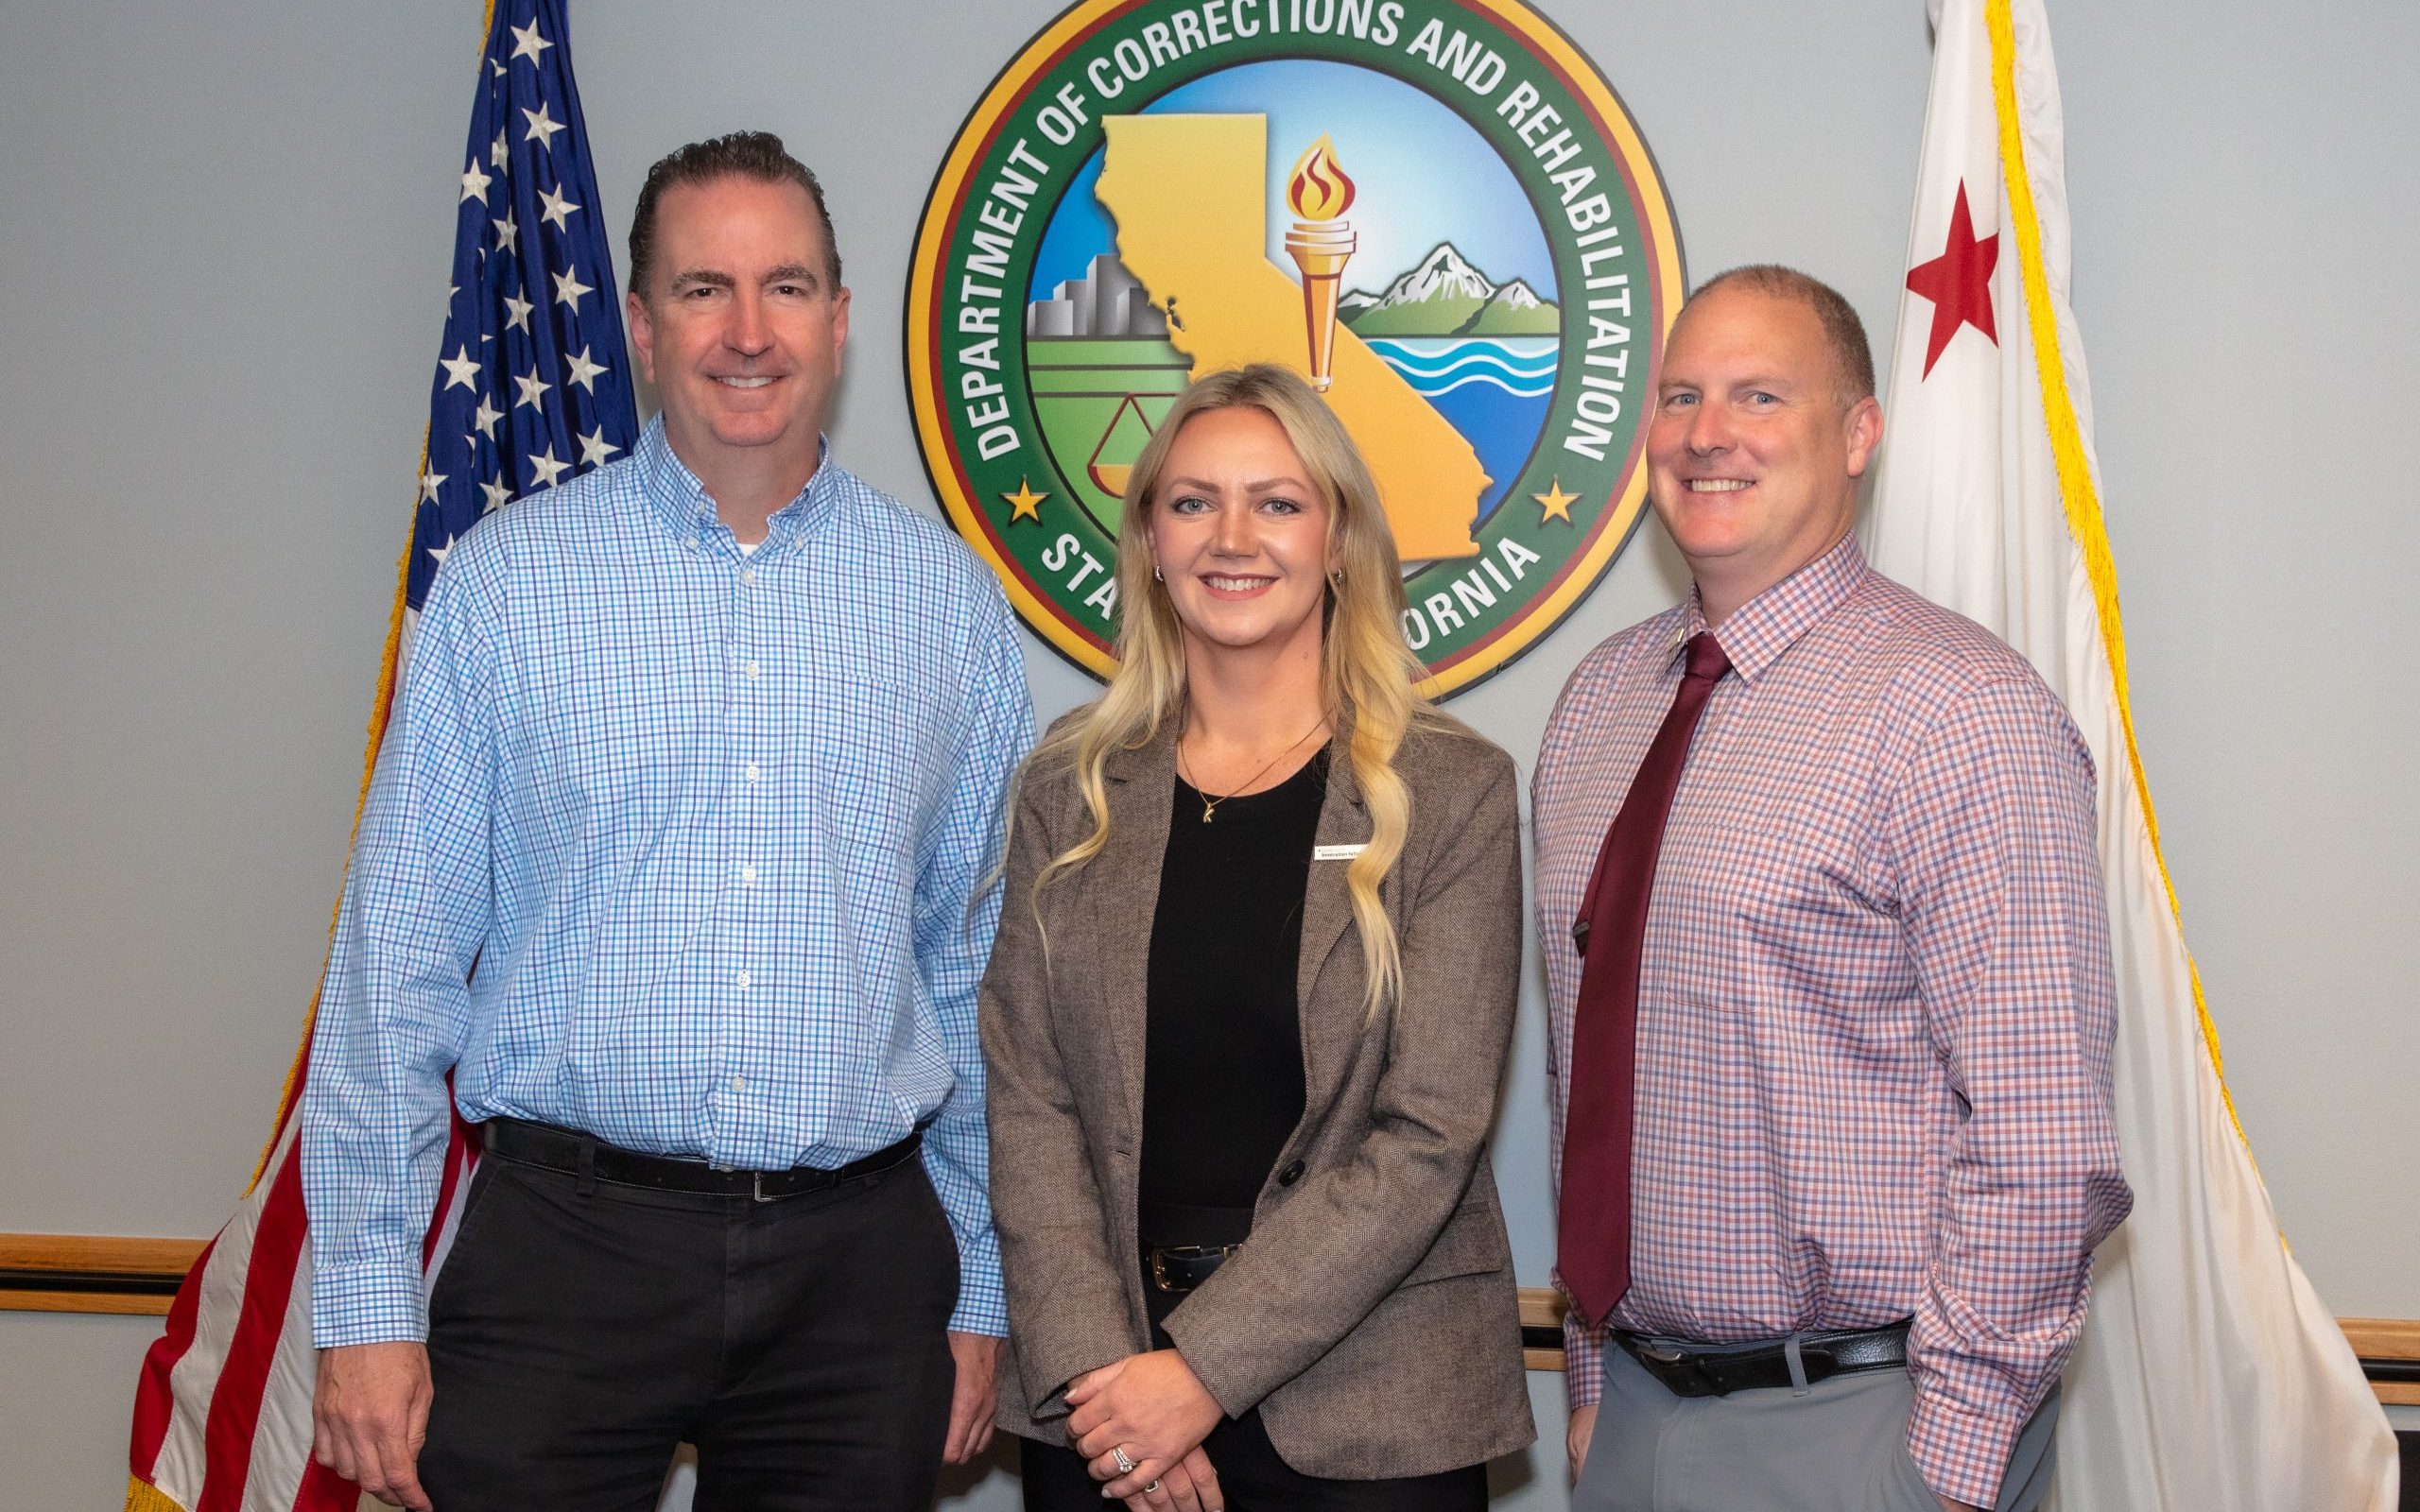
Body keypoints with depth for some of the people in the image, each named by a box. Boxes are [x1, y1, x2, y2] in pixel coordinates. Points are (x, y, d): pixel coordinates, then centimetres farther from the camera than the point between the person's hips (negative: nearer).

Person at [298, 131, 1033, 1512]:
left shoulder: (951, 603, 7)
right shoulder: (507, 580, 1)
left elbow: (980, 972, 10)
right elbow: (398, 959, 0)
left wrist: (982, 1286, 9)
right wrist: (369, 1304, -4)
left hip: (857, 1259, 2)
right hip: (568, 1241, -1)